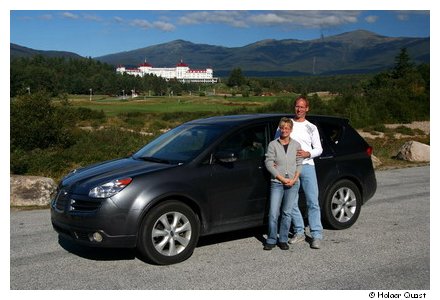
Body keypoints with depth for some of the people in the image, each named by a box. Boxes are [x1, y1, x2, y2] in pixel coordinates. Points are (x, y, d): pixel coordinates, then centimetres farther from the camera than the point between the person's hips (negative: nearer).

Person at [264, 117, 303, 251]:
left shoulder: (296, 145, 8)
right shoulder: (273, 144, 0)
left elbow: (299, 164, 8)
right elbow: (268, 163, -5)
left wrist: (294, 179, -7)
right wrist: (281, 178, -11)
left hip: (293, 184, 2)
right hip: (277, 183, -2)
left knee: (287, 213, 5)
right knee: (273, 213, -6)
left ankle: (283, 240, 16)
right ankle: (271, 240, 8)